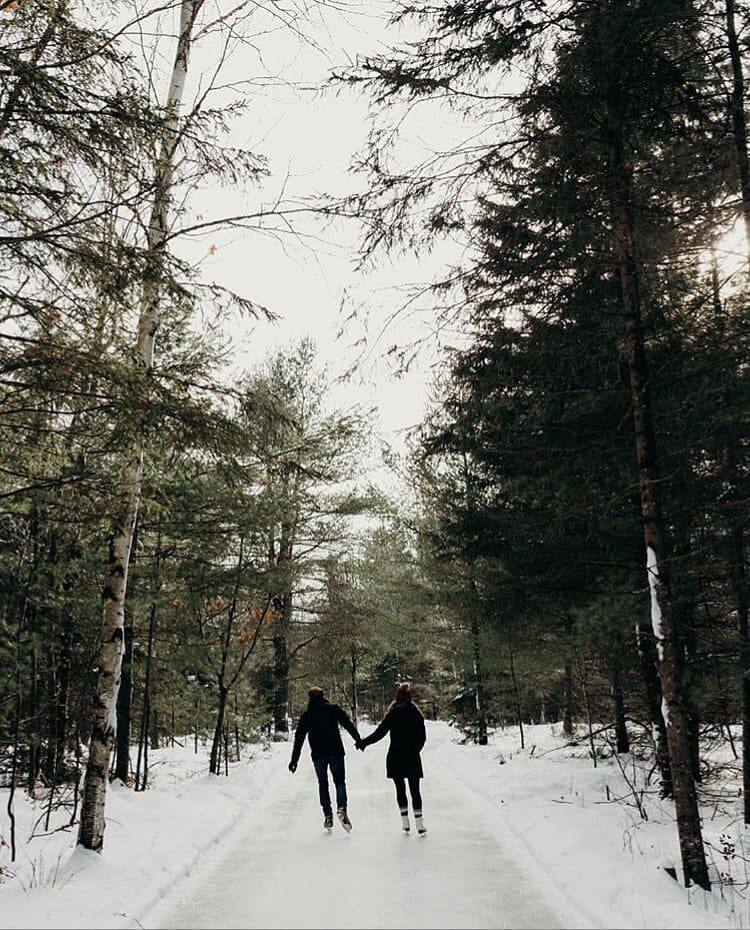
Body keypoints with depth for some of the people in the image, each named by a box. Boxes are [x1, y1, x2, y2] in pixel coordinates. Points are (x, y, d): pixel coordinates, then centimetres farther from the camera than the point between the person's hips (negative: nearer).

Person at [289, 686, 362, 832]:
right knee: (339, 780, 5)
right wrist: (358, 739, 3)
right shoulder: (333, 709, 3)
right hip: (335, 751, -1)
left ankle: (328, 816, 6)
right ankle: (341, 808, -18)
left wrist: (294, 759, 7)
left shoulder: (307, 715, 7)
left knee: (322, 783, 12)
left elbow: (299, 737, 5)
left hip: (318, 754, 1)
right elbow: (348, 724, -3)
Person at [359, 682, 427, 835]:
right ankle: (419, 823, -3)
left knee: (400, 789, 9)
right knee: (415, 789, 5)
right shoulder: (416, 713, 1)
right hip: (412, 758, 2)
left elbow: (380, 732, -10)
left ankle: (405, 822, 10)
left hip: (396, 757, -2)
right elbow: (423, 737, 7)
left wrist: (363, 742, 1)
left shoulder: (393, 713, -9)